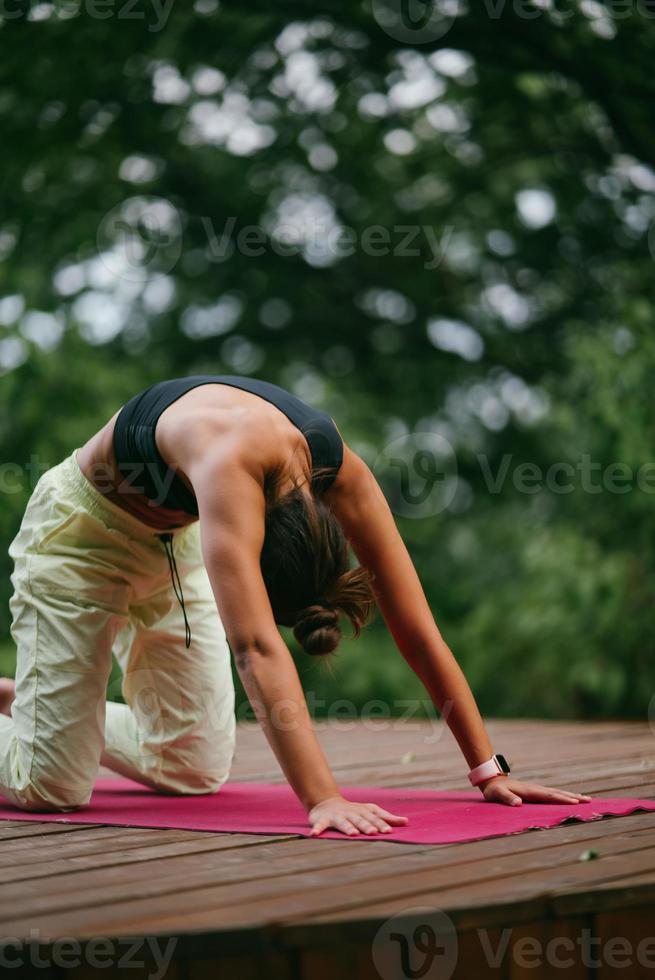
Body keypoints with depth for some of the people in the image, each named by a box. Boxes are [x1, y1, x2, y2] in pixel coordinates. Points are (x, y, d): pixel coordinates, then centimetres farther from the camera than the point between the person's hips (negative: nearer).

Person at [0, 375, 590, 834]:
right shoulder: (232, 460, -43)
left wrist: (489, 771, -20)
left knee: (195, 772, 7)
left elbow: (418, 631, -20)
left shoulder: (339, 469, -24)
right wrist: (323, 800, -54)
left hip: (175, 539, 6)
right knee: (53, 785, -14)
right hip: (83, 532, -6)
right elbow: (256, 647, -49)